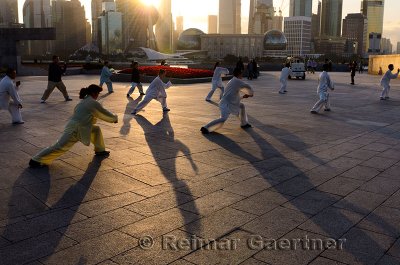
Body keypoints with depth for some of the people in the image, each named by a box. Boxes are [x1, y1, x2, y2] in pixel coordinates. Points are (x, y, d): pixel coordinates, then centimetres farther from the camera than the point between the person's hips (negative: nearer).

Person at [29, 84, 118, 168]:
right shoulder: (93, 103, -7)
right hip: (76, 130, -10)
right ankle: (36, 160, -6)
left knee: (96, 129, 21)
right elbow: (105, 114, 3)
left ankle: (100, 150, 33)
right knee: (60, 147, -9)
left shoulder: (84, 101, 18)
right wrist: (115, 118, 21)